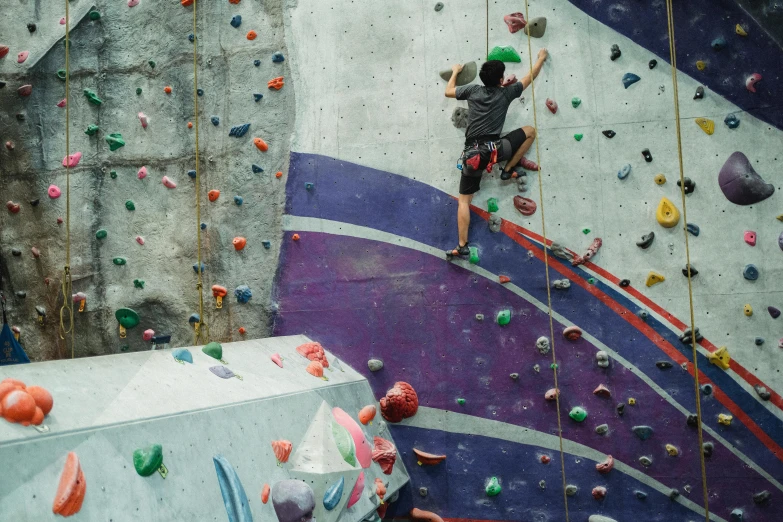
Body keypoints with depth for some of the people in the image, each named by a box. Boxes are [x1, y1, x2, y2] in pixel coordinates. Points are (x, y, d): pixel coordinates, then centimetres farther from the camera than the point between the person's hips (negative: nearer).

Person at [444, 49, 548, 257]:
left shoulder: (473, 90, 8)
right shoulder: (506, 92, 7)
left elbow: (448, 91, 26)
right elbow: (530, 76, 22)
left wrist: (455, 72, 42)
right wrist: (541, 58, 39)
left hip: (472, 154, 2)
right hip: (495, 149, -2)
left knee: (464, 200, 8)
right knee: (529, 131, 19)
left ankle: (462, 246, 0)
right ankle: (509, 170, 18)